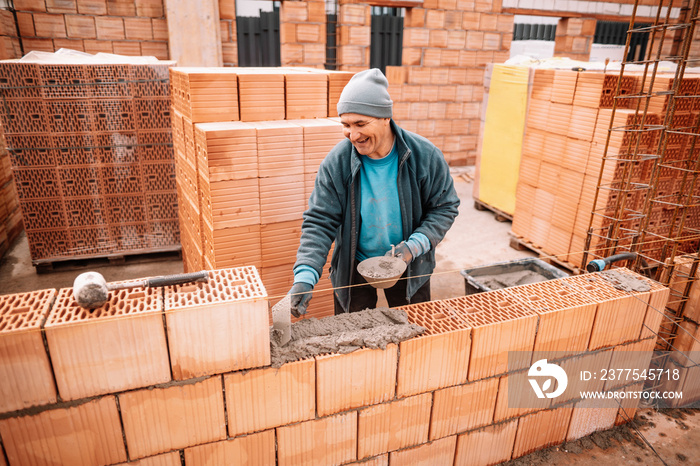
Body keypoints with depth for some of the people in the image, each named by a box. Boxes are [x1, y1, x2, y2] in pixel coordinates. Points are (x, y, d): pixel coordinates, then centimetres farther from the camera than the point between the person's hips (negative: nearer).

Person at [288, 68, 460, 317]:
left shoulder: (425, 156, -17)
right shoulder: (336, 163, -18)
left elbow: (444, 207, -7)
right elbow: (319, 222, -16)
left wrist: (414, 246, -22)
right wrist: (305, 276, -29)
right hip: (353, 268, 0)